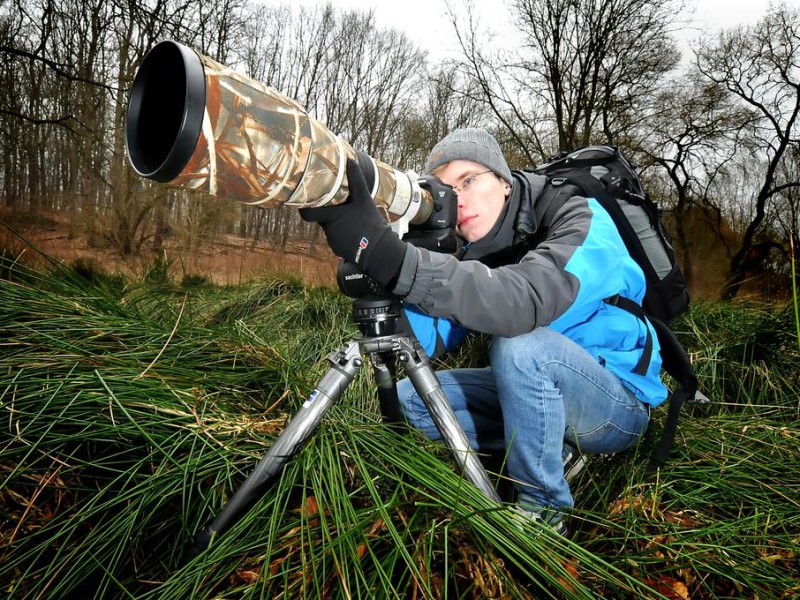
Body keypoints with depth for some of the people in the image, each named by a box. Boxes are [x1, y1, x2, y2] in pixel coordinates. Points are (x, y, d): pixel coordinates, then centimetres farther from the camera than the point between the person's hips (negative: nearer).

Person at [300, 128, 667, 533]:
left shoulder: (581, 221, -21)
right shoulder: (471, 254, -2)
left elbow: (527, 302, -42)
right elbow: (423, 336, -15)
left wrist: (393, 259, -51)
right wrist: (371, 259, -30)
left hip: (618, 402, -6)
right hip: (537, 391, 6)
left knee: (519, 346, -35)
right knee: (410, 398, -3)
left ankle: (542, 507, -13)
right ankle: (551, 448, 1)